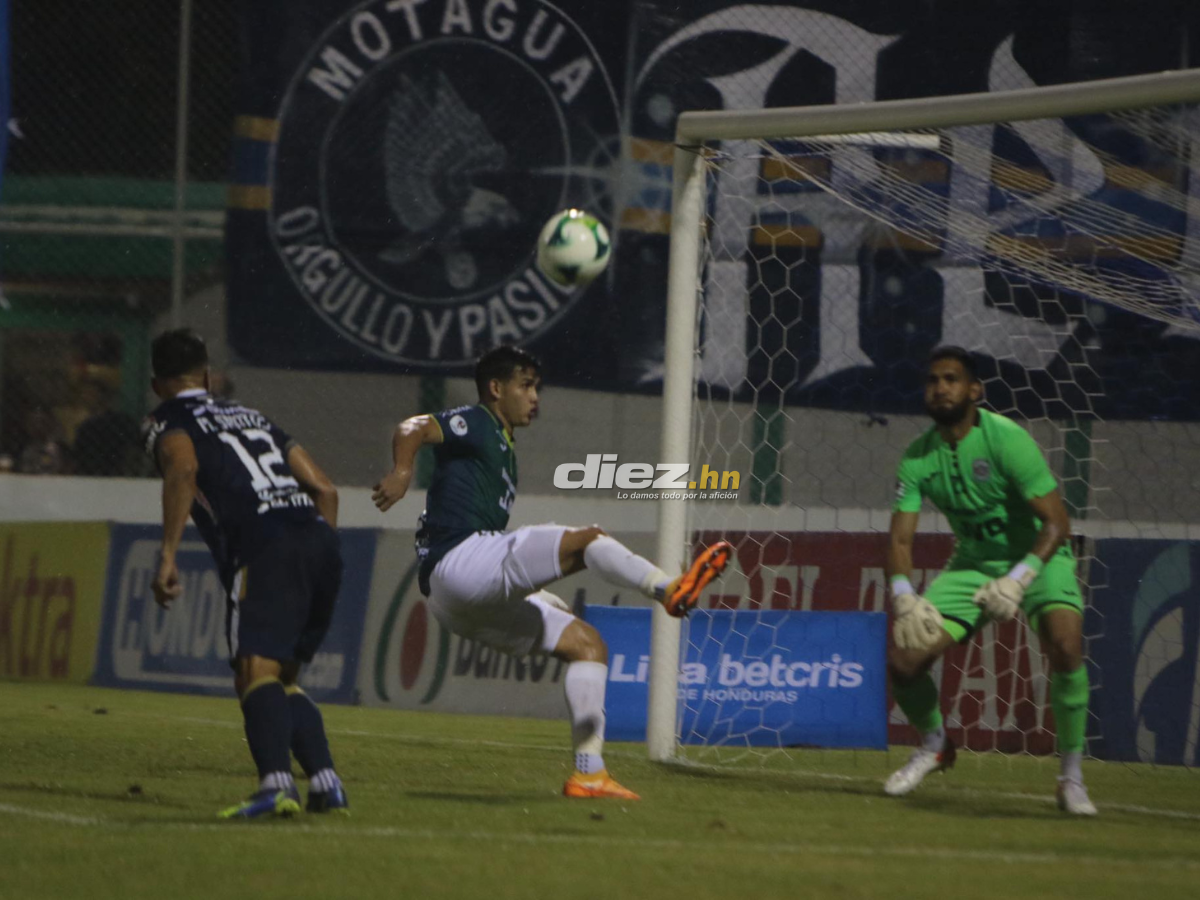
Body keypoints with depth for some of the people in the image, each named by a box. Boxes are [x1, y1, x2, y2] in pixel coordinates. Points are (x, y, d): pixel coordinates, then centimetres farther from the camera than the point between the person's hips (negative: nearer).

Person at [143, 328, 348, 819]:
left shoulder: (166, 422, 13)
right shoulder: (252, 416, 32)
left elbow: (183, 469, -11)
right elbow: (324, 489, 26)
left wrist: (168, 556, -16)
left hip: (265, 547, -7)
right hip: (320, 540, 7)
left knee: (256, 671, -20)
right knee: (282, 677, 20)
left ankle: (277, 783, -42)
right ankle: (326, 782, 5)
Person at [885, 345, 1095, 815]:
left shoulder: (1006, 439, -22)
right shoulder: (918, 458, -8)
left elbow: (1056, 523, -23)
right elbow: (900, 539, -6)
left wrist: (1018, 581, -36)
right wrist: (905, 598, -25)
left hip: (1037, 559, -4)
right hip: (973, 562, 4)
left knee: (1065, 645, -32)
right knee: (903, 659, -10)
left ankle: (1072, 775, -15)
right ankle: (934, 744, 23)